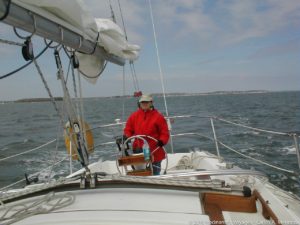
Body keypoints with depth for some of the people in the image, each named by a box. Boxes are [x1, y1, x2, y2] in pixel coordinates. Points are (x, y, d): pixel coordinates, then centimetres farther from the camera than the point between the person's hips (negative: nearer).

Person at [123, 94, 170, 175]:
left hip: (154, 151, -2)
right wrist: (126, 137, -7)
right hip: (138, 150, 3)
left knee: (155, 172, 9)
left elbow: (165, 132, -4)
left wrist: (162, 141, -19)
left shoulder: (158, 116, -4)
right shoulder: (134, 116, 5)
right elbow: (128, 129, 11)